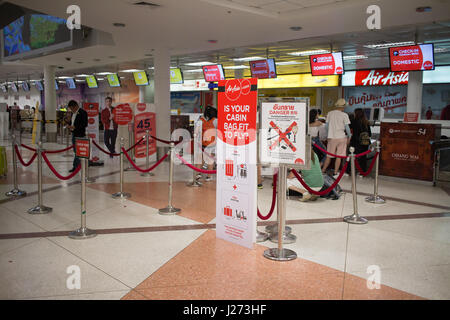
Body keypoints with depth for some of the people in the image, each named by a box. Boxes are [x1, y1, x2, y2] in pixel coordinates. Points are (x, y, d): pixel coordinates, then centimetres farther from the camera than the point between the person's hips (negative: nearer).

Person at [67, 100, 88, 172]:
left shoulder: (83, 112, -11)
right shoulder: (73, 113, 15)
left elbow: (85, 124, -17)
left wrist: (75, 127, -21)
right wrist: (70, 127, 3)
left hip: (80, 135, -9)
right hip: (74, 134, 9)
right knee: (75, 150, 12)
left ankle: (75, 166, -3)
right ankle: (78, 165, 19)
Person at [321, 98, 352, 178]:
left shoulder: (330, 113, 3)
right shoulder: (344, 115, -6)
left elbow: (327, 125, 9)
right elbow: (347, 127, -5)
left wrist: (327, 136, 20)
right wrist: (349, 137, 8)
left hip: (331, 137, 3)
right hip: (341, 137, -3)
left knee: (329, 156, 11)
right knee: (339, 156, 5)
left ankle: (323, 171, 13)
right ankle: (335, 173, 7)